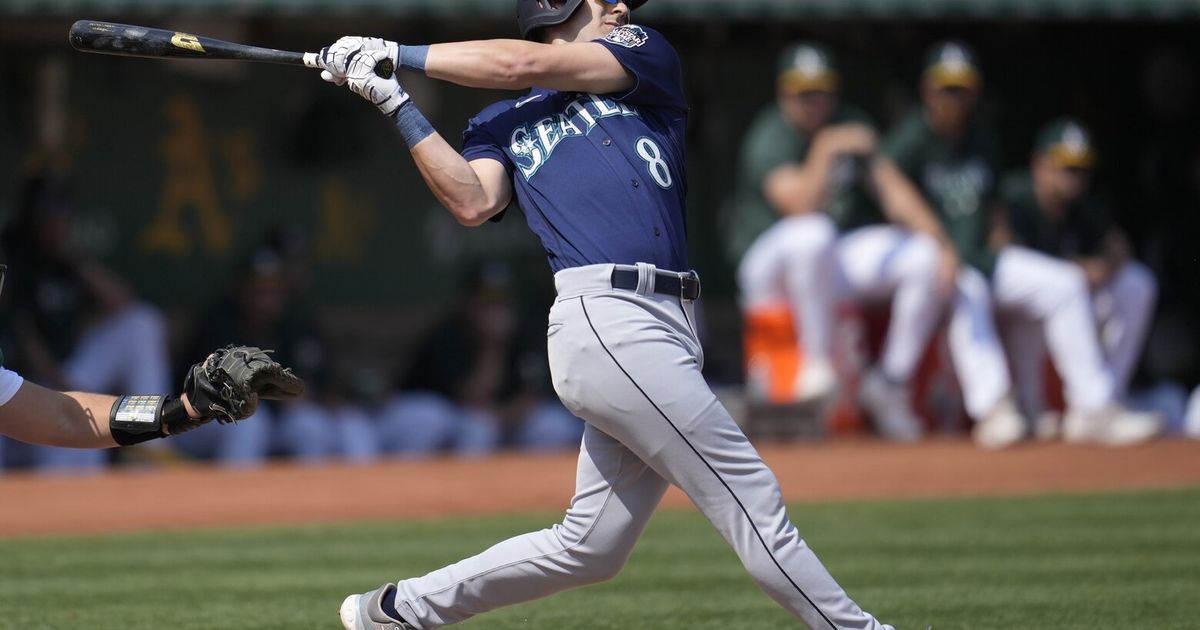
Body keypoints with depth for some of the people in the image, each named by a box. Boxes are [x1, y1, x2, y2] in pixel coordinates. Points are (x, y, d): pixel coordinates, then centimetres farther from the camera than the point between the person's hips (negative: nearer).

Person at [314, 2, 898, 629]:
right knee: (752, 500, -10)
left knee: (587, 548, 9)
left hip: (661, 332, 5)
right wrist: (397, 105, -4)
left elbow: (528, 66, 9)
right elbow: (474, 203, -3)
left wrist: (402, 54, 12)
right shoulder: (503, 123, 16)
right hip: (609, 323, -5)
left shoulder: (645, 56, 22)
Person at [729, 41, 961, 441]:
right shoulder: (770, 138, -13)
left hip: (843, 258, 6)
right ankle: (818, 364, -31)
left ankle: (890, 382, -11)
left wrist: (940, 243, -12)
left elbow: (891, 187, 0)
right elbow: (801, 207, -27)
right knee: (812, 235, -40)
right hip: (770, 267, -6)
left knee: (925, 258, -15)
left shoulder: (851, 126, 7)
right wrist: (825, 151, -38)